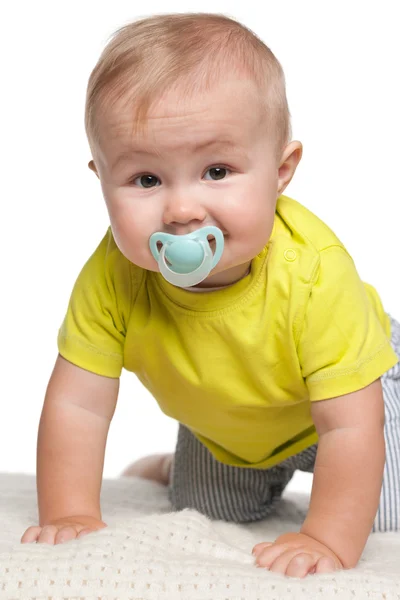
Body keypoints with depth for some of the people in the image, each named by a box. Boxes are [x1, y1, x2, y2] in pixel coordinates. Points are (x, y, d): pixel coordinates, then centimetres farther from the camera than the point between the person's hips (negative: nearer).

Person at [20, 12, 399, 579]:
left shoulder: (314, 275, -43)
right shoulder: (114, 276, -35)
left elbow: (349, 426, -39)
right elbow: (78, 404, -27)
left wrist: (329, 541, -42)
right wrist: (70, 515, -32)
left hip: (353, 383, -2)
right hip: (221, 423, 3)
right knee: (213, 512, 17)